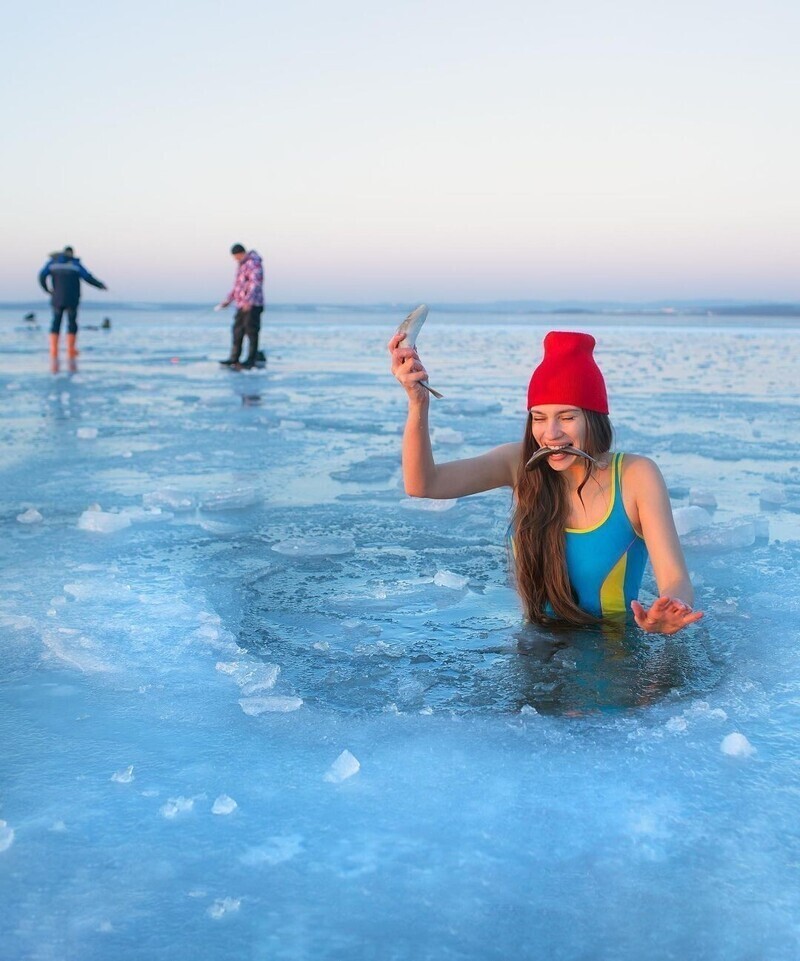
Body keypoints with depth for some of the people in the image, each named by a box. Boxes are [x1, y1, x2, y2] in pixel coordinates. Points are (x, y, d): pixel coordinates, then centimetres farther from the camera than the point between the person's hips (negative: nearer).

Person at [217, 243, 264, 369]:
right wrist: (228, 300, 26)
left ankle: (251, 360, -4)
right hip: (241, 305, 10)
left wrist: (248, 300, -30)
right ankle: (234, 359, 14)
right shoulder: (242, 265, 21)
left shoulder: (253, 263, -10)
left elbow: (255, 283, -21)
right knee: (237, 331, 10)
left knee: (251, 331, -7)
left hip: (252, 305, -10)